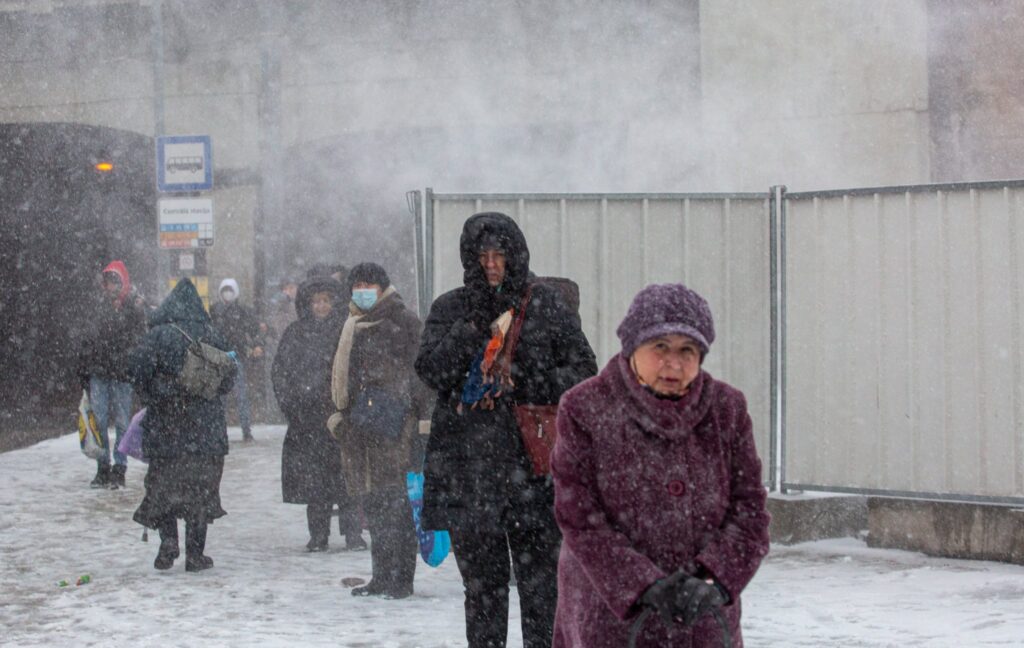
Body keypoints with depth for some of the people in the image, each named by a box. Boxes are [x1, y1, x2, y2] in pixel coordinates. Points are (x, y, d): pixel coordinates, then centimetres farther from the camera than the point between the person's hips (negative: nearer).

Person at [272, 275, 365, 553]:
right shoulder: (296, 333, 9)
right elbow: (279, 372, 11)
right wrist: (292, 404, -1)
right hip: (308, 418, 2)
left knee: (346, 475, -6)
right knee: (312, 477, 0)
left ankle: (352, 532, -1)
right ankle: (318, 535, 6)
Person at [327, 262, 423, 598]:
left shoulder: (403, 322, -3)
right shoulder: (354, 326, 20)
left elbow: (416, 371, -8)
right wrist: (342, 414, 21)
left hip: (392, 423, -8)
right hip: (359, 426, 8)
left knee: (395, 500, -9)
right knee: (371, 503, 8)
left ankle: (400, 579, -7)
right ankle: (382, 576, 13)